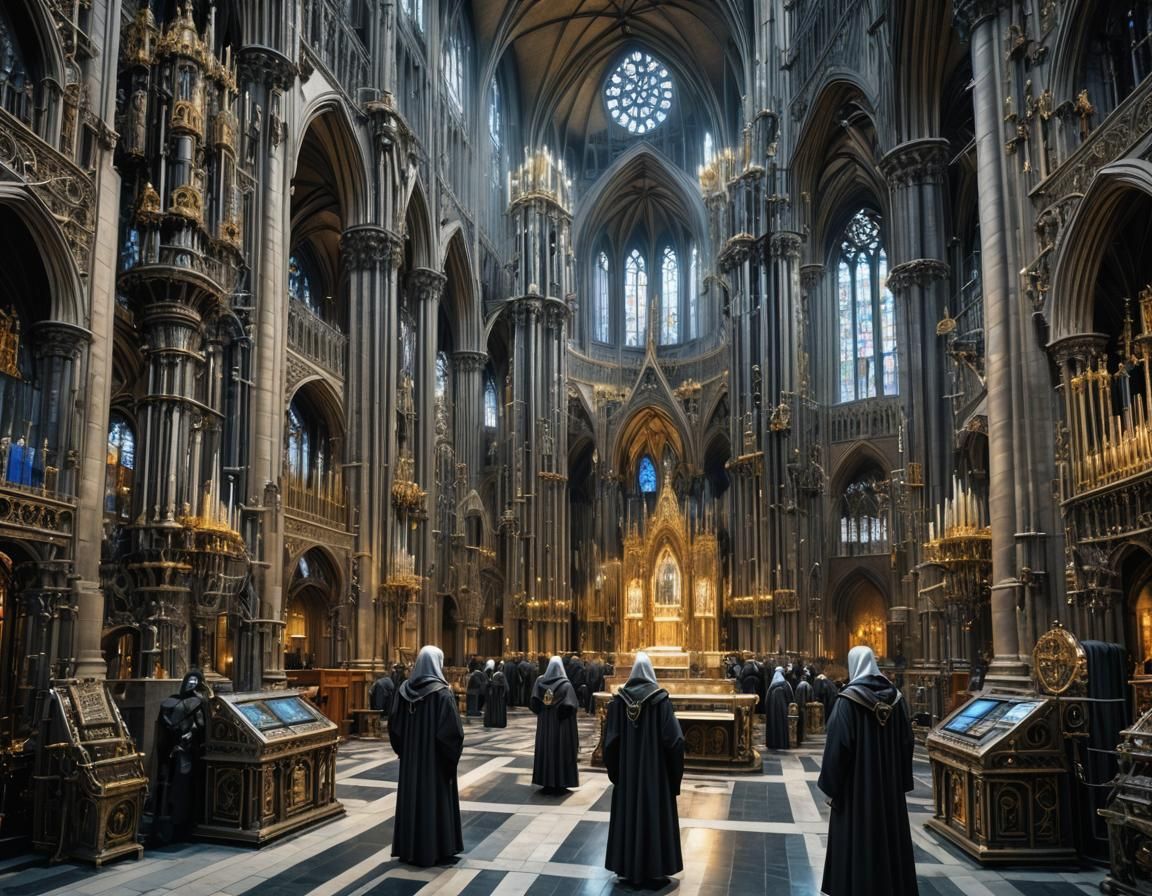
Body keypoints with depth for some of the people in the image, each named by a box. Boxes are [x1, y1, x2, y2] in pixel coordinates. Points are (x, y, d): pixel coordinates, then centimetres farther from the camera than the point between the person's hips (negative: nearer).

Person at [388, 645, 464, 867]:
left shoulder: (405, 689, -1)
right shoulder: (442, 692, -16)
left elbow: (393, 724, 4)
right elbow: (452, 728, -19)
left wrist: (403, 749, 15)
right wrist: (452, 752, -5)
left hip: (410, 756, 5)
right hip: (435, 757, -5)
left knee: (411, 797, 13)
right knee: (434, 799, 5)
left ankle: (408, 848, 21)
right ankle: (434, 849, 12)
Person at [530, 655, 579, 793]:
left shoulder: (540, 682, -2)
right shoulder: (566, 684, -11)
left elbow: (534, 704, -6)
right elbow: (571, 707, -17)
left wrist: (542, 712, 8)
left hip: (544, 725, 3)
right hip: (561, 725, -3)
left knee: (546, 750, 9)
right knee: (561, 751, 4)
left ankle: (546, 782, 13)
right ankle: (560, 783, 5)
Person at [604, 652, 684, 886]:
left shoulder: (619, 699, -4)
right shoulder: (660, 699, -11)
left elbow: (610, 738, -3)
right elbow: (673, 737, -13)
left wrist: (614, 768, 9)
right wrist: (675, 771, -1)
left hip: (627, 770, 2)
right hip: (655, 770, -2)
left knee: (628, 814, 11)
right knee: (654, 814, 7)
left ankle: (628, 867, 17)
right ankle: (654, 868, 12)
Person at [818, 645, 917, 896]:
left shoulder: (848, 700, -14)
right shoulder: (895, 697, 2)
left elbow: (838, 745, -17)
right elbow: (906, 742, 6)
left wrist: (831, 786, -9)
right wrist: (901, 782, 13)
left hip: (857, 785, -5)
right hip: (890, 783, 5)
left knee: (858, 842, 2)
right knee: (890, 836, 14)